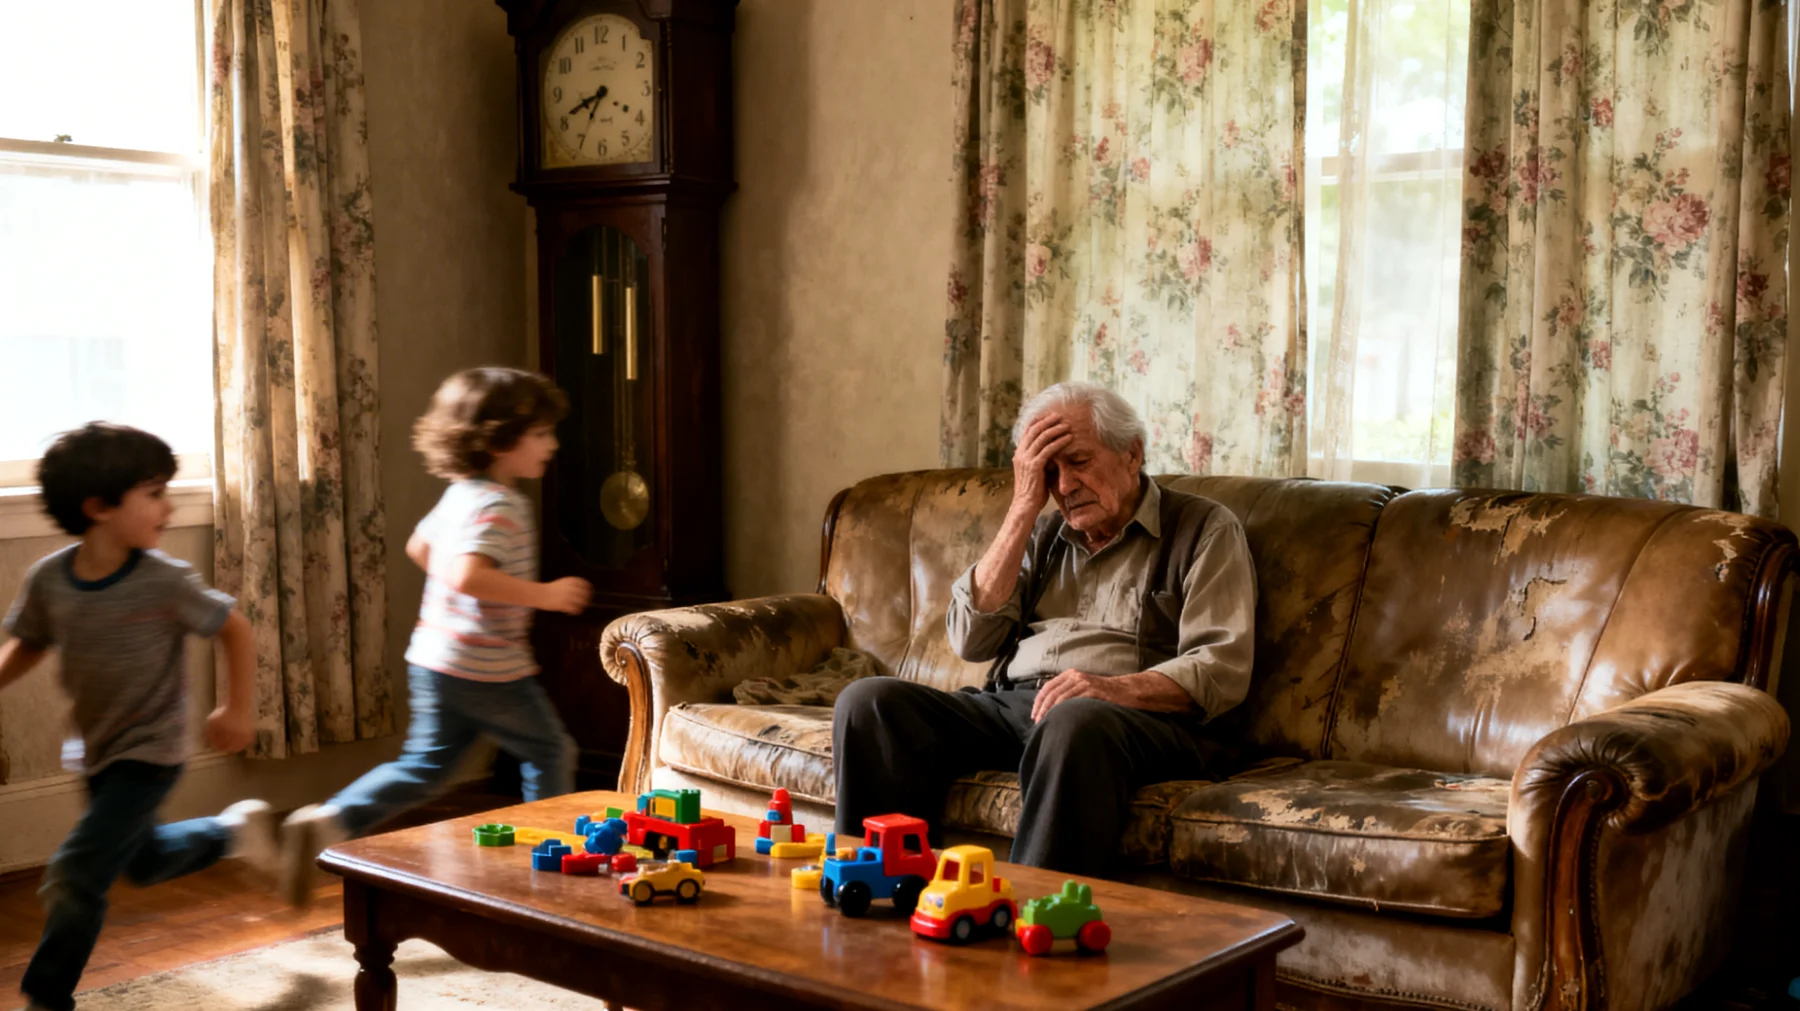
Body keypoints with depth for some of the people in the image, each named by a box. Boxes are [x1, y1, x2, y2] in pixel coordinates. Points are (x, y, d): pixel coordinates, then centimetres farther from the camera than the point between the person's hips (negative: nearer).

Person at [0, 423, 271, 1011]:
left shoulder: (164, 582, -23)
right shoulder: (47, 580, -12)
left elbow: (234, 629, -9)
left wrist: (235, 710, -4)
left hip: (149, 753, -5)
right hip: (98, 752, 5)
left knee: (76, 876, -10)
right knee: (145, 862, 25)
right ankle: (234, 830, 51)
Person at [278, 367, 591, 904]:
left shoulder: (460, 494, 11)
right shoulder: (499, 504, -20)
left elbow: (420, 547, 26)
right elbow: (469, 575, -33)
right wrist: (544, 594, -27)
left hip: (435, 659, 9)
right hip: (488, 668, -9)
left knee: (425, 764, 14)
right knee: (550, 754, 10)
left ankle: (330, 820, 0)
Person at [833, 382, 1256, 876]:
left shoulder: (1203, 528, 8)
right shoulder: (1044, 532, 23)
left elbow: (1223, 668, -5)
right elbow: (971, 640, 8)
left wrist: (1116, 687, -23)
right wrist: (1024, 508, 5)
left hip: (1137, 718, -5)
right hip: (1009, 705, 5)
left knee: (1075, 722, -41)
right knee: (867, 701, -18)